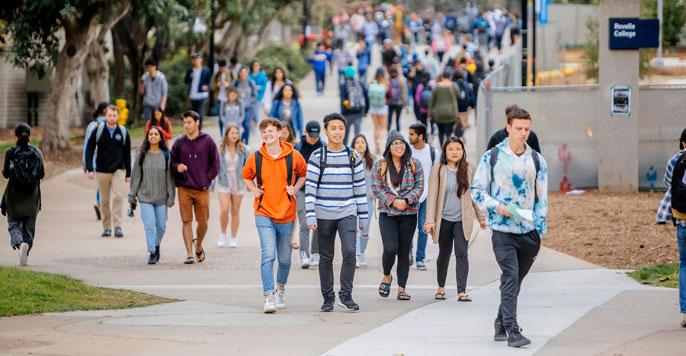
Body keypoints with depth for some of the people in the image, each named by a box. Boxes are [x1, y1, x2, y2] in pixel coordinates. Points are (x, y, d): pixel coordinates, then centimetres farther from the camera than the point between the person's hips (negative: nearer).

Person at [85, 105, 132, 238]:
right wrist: (89, 169, -9)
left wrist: (128, 173, 10)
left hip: (118, 170, 0)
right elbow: (89, 150, 1)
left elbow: (127, 153, 11)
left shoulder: (123, 132, 4)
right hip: (102, 171, 0)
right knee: (104, 201, 4)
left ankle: (117, 225, -15)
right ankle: (106, 227, 14)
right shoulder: (98, 131, 0)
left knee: (118, 196, -17)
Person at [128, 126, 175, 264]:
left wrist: (171, 196, -3)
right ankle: (152, 253, -7)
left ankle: (156, 246, 31)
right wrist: (132, 195, 4)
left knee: (161, 226, 5)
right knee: (149, 224, -11)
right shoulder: (141, 155, 1)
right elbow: (136, 175, 4)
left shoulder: (166, 155, 0)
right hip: (145, 197, -1)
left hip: (161, 197, 1)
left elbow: (169, 177, 1)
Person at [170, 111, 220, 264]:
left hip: (202, 189, 0)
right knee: (187, 222, -4)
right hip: (184, 189, 1)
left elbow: (215, 164, 5)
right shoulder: (179, 142, 6)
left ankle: (198, 247, 30)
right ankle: (189, 254, -2)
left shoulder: (207, 141, 2)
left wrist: (207, 179, -4)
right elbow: (172, 162, 11)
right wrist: (177, 168, -11)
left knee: (203, 222, 4)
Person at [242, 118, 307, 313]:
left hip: (286, 214, 1)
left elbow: (304, 173, 16)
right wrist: (254, 190, 1)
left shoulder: (293, 156, -3)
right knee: (268, 255, -17)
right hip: (264, 213, -1)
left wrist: (295, 188, -1)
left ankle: (281, 288, 38)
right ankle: (269, 297, -18)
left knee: (284, 259, 12)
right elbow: (246, 176, 19)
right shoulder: (255, 158, -1)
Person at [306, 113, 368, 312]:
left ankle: (346, 295, -6)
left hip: (347, 213, 0)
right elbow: (310, 187, -2)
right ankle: (328, 298, 15)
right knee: (326, 258, 5)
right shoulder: (317, 157, 0)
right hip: (324, 215, 0)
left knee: (349, 252, -16)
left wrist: (363, 216, 9)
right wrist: (310, 216, -10)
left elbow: (359, 187, 10)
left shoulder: (353, 157, 6)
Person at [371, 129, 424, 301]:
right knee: (390, 249, -15)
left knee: (404, 252, 2)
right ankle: (386, 277, 14)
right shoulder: (379, 165, 3)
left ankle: (401, 288, 9)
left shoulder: (415, 165, 4)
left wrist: (406, 201, -15)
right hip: (387, 214, -1)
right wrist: (393, 201, -14)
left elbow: (419, 187, 1)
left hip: (409, 214, 1)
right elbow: (376, 188, -1)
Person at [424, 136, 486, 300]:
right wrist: (430, 220, -10)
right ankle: (441, 287, 32)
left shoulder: (470, 170, 2)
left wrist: (481, 216, 13)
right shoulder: (438, 170, -3)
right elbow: (432, 195, -4)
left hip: (462, 219, 0)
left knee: (461, 253, -11)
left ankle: (462, 292, -15)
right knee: (444, 254, 12)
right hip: (444, 219, 0)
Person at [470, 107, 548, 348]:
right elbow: (476, 189, 5)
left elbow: (541, 197, 13)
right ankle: (512, 330, -21)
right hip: (503, 229, -3)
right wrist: (497, 206, -11)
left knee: (514, 280, 11)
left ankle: (501, 324, 26)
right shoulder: (492, 157, 2)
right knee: (510, 277, -15)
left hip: (529, 231, 3)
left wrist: (540, 229, 5)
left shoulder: (537, 160, 11)